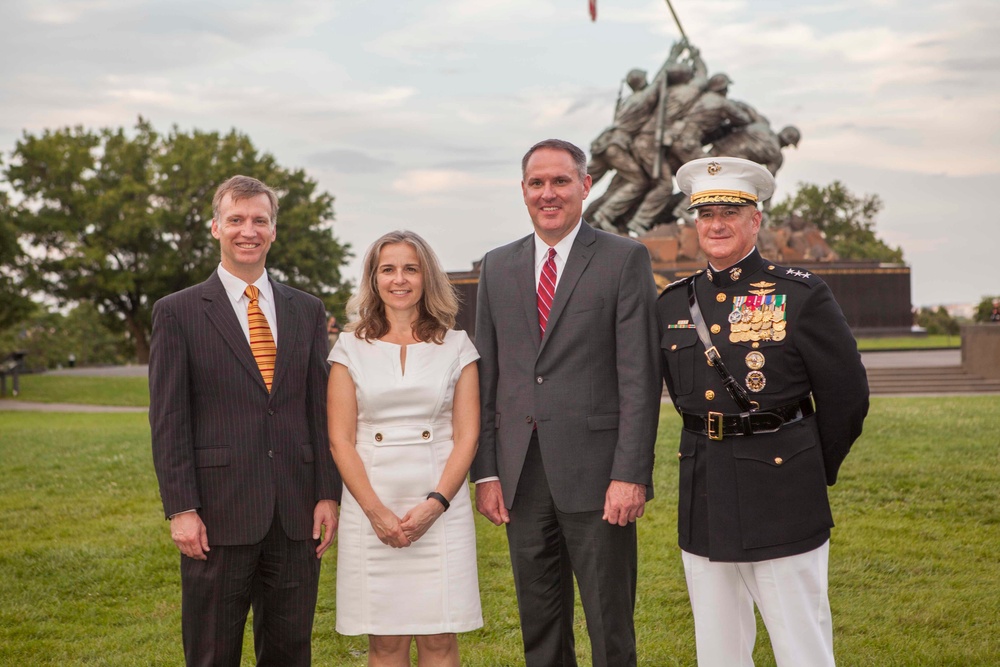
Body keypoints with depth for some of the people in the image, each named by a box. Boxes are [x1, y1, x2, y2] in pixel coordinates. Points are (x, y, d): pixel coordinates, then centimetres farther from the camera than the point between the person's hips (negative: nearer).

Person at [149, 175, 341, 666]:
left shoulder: (307, 311, 11)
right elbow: (168, 420, -3)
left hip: (297, 515, 3)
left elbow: (321, 410, 10)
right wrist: (181, 509, -10)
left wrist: (329, 494, 2)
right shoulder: (178, 312, 1)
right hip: (219, 516, -3)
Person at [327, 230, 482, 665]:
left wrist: (435, 503, -11)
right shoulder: (351, 347, 6)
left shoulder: (456, 346, 7)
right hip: (371, 508, 0)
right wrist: (376, 511, -9)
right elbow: (340, 439, 2)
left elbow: (467, 435, 2)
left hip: (439, 507, 0)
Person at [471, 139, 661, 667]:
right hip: (521, 478, 4)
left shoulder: (624, 260, -2)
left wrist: (630, 474, -13)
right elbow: (486, 377, 11)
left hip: (595, 475, -4)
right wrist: (486, 472, 4)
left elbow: (640, 376, -7)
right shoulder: (497, 267, 12)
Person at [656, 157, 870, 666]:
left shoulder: (802, 296, -5)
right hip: (703, 503, 5)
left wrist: (815, 473, 7)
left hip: (782, 503, -4)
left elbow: (847, 396, -1)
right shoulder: (673, 304, 8)